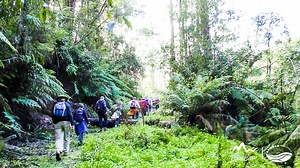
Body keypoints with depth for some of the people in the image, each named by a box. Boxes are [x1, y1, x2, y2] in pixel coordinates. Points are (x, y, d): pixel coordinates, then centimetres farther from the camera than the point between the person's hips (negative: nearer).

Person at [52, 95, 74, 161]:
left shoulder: (55, 105, 12)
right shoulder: (67, 105, 3)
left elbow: (53, 116, 13)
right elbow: (70, 115, -6)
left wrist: (55, 123, 25)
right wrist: (72, 124, -8)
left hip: (58, 123, 1)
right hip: (66, 122, -1)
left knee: (58, 138, -3)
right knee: (66, 138, 12)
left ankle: (58, 151, -23)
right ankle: (65, 151, 17)